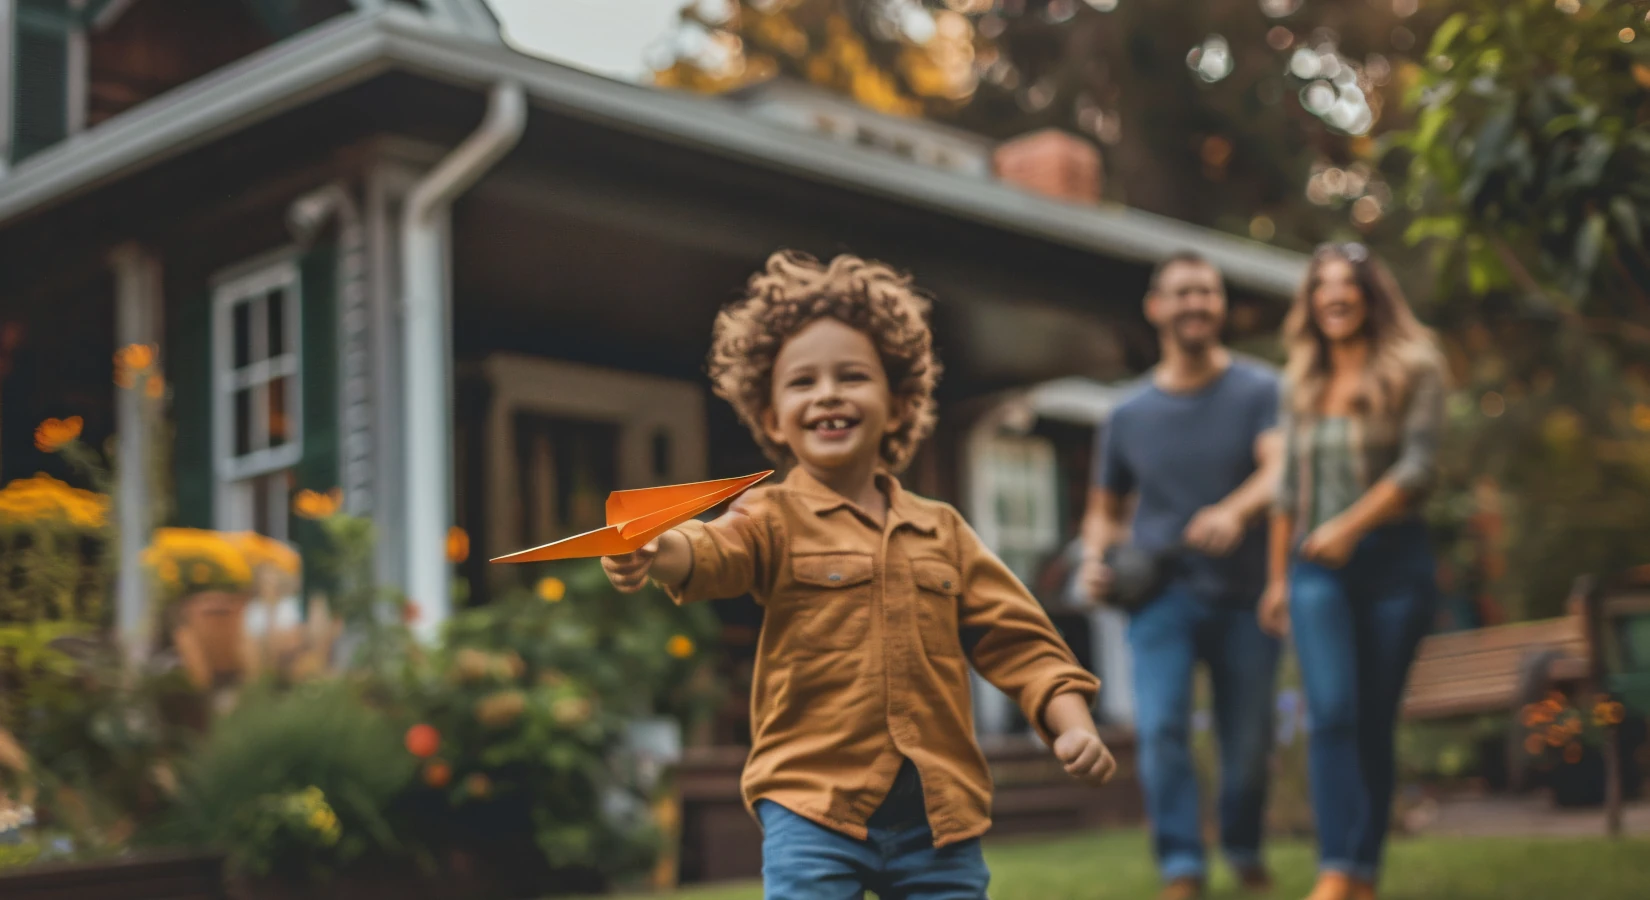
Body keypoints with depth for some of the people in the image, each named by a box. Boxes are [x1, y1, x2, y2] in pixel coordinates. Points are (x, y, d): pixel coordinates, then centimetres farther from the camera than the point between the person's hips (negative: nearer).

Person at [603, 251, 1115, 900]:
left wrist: (1072, 723, -3)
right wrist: (655, 552, -45)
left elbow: (1016, 639, 13)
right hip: (812, 807, -3)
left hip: (939, 813, 4)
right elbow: (714, 553, -22)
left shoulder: (942, 532, 12)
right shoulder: (774, 518, 0)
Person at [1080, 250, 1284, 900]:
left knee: (1248, 738, 6)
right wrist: (1095, 559, 0)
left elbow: (1280, 468, -16)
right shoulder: (1129, 416, 10)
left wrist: (1235, 511, -36)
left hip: (1244, 592, -1)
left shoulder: (1259, 391, 2)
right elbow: (1105, 507, 21)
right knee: (1161, 726, -16)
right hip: (1161, 593, 1)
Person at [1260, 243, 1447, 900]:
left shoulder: (1413, 370, 2)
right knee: (1332, 712, -15)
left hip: (1393, 559, -2)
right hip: (1317, 569, 2)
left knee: (1376, 722, 2)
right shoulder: (1299, 384, 14)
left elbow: (1417, 468, -8)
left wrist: (1349, 526, -16)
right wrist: (1278, 576, 14)